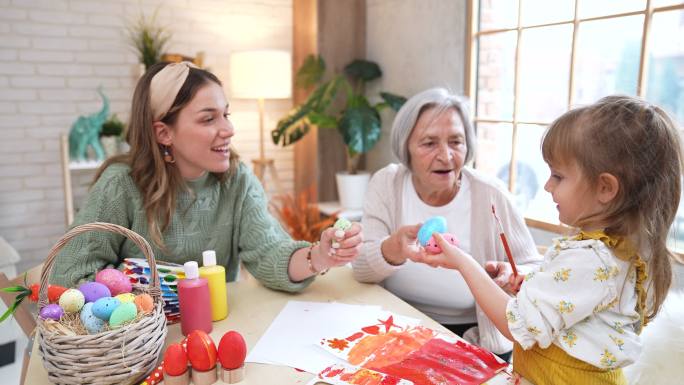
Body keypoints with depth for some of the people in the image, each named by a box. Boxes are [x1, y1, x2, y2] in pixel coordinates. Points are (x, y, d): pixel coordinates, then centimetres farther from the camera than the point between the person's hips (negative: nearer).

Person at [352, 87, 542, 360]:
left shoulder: (491, 196, -9)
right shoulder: (386, 184, -4)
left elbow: (536, 271, 2)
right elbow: (361, 268, -11)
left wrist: (514, 278, -22)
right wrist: (393, 250, -33)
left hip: (476, 344, -1)